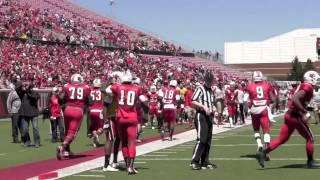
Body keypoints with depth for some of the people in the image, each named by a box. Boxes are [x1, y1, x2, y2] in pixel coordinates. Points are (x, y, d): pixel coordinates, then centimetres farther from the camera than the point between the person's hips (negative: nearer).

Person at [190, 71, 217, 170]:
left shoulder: (211, 91, 19)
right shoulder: (200, 89, -6)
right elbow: (193, 102, -14)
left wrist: (213, 108, 10)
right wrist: (204, 107, -23)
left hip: (209, 116, 8)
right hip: (201, 115, -8)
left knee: (208, 140, 9)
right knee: (201, 139, -15)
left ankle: (205, 162, 16)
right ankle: (194, 161, -13)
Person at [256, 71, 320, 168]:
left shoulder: (302, 86, 14)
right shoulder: (308, 88, -14)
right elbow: (295, 99, -26)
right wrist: (305, 112, -23)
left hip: (289, 115, 9)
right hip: (296, 116, -9)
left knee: (282, 138, 10)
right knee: (309, 138, 7)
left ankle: (262, 153, 3)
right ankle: (310, 162, 17)